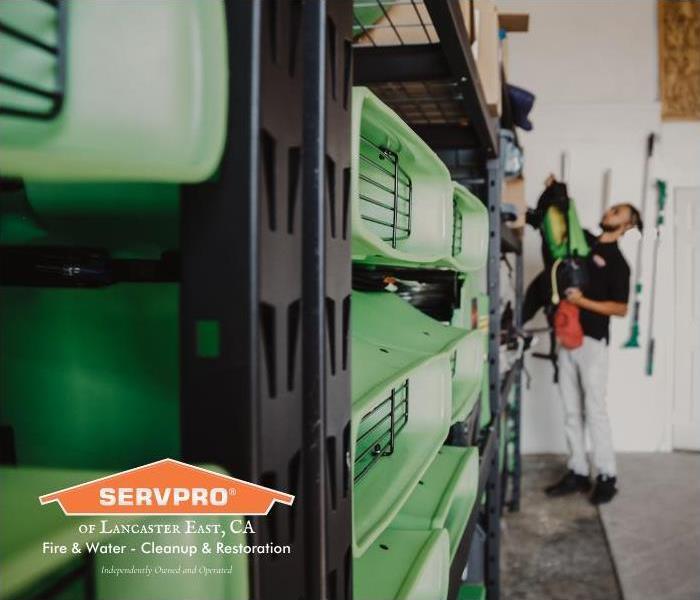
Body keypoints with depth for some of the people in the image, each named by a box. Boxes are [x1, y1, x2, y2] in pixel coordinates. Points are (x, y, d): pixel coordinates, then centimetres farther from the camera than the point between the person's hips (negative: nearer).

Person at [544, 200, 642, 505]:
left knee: (595, 410, -2)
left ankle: (607, 476, 8)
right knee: (571, 411, 8)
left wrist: (583, 301, -18)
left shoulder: (618, 262, -7)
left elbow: (621, 309, -10)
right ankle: (578, 472, 15)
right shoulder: (583, 239, 9)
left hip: (592, 341, -6)